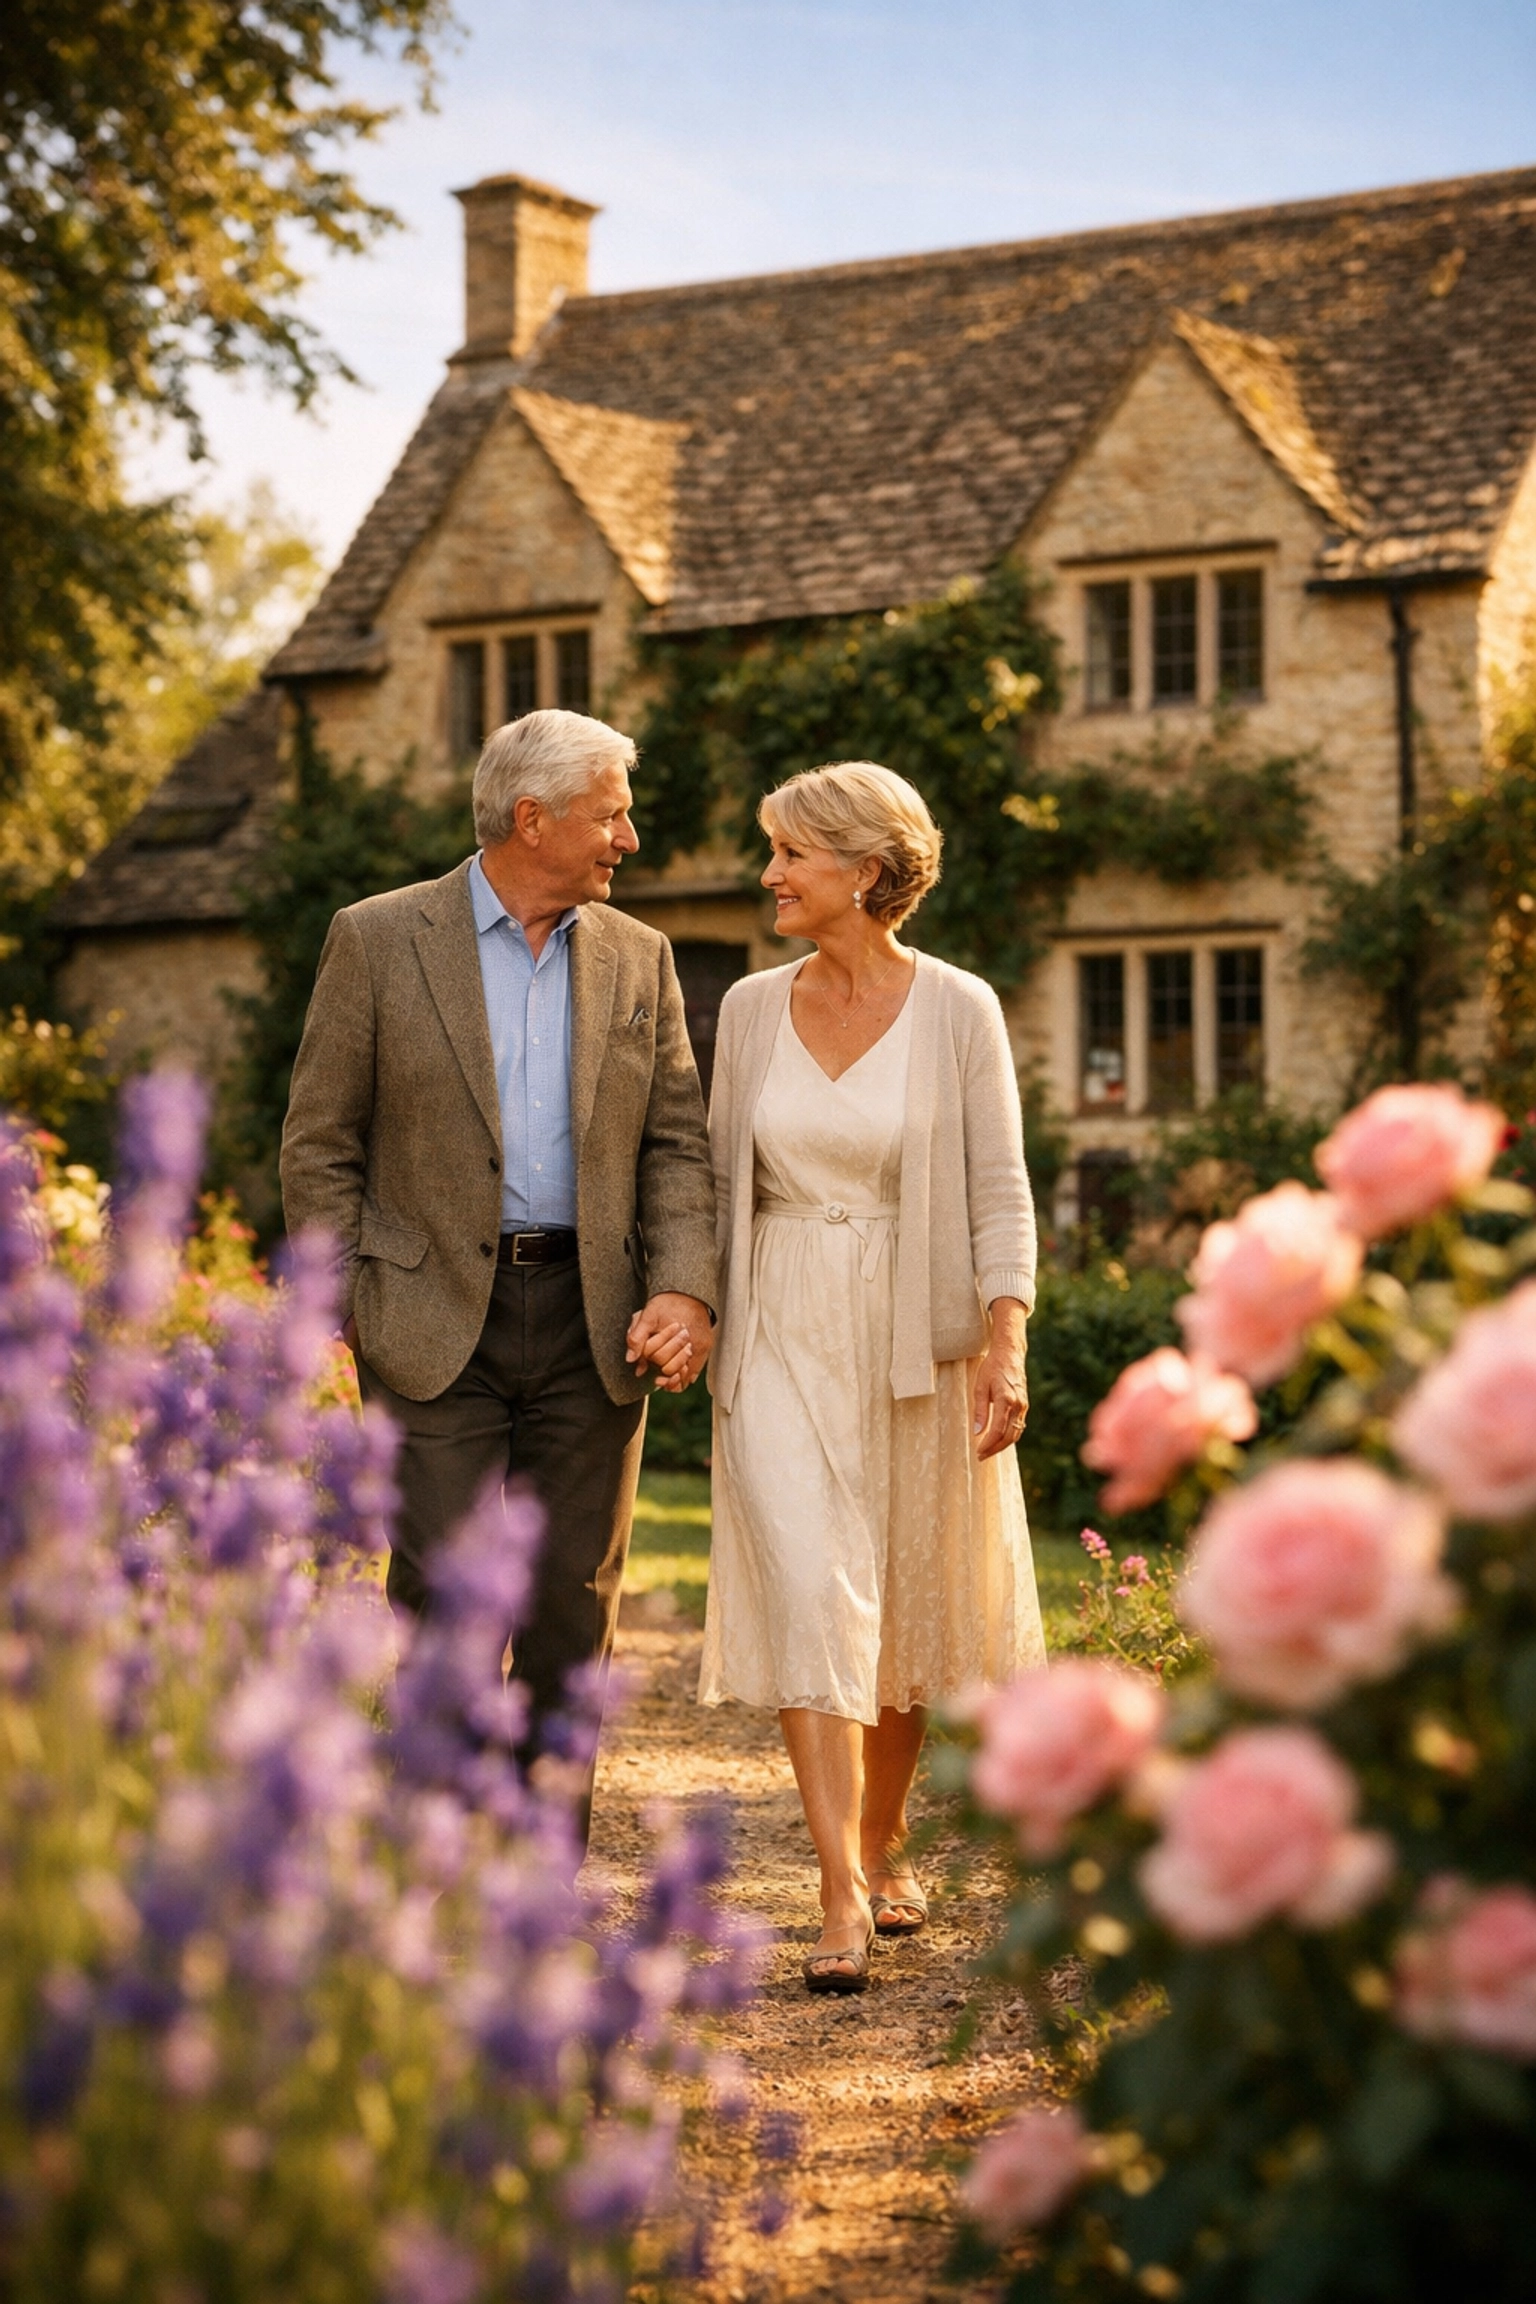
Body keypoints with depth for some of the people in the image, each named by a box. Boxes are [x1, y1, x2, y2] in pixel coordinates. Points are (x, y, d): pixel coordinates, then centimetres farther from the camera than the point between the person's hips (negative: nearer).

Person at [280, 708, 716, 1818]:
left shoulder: (638, 958, 10)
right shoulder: (378, 939, 0)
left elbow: (678, 1144, 11)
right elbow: (320, 1146, 2)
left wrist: (684, 1292, -5)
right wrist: (340, 1312, -6)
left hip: (592, 1328, 3)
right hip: (436, 1324, -3)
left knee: (574, 1618, 5)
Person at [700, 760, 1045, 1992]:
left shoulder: (958, 1011, -4)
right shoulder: (753, 1009, 5)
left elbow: (1000, 1193, -5)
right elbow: (724, 1179, 13)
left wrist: (1005, 1348, -15)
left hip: (914, 1339, -1)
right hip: (782, 1336, 1)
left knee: (909, 1604, 10)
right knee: (808, 1599, -11)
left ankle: (889, 1840, 33)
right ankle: (843, 1897, -13)